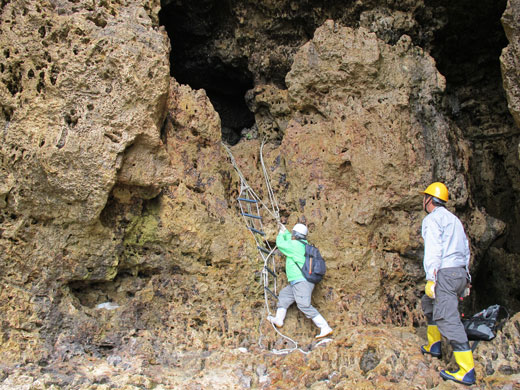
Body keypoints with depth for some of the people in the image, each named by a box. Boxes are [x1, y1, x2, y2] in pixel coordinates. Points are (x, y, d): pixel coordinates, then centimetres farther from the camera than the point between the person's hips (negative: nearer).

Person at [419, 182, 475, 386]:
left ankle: (467, 371, -11)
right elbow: (466, 250, 22)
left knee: (447, 319, -10)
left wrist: (431, 279, -19)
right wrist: (465, 277, 24)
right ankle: (433, 346, 29)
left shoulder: (432, 218, -6)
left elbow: (433, 249, -17)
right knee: (428, 303, 26)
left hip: (445, 273, -10)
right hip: (460, 273, 10)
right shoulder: (455, 220, 22)